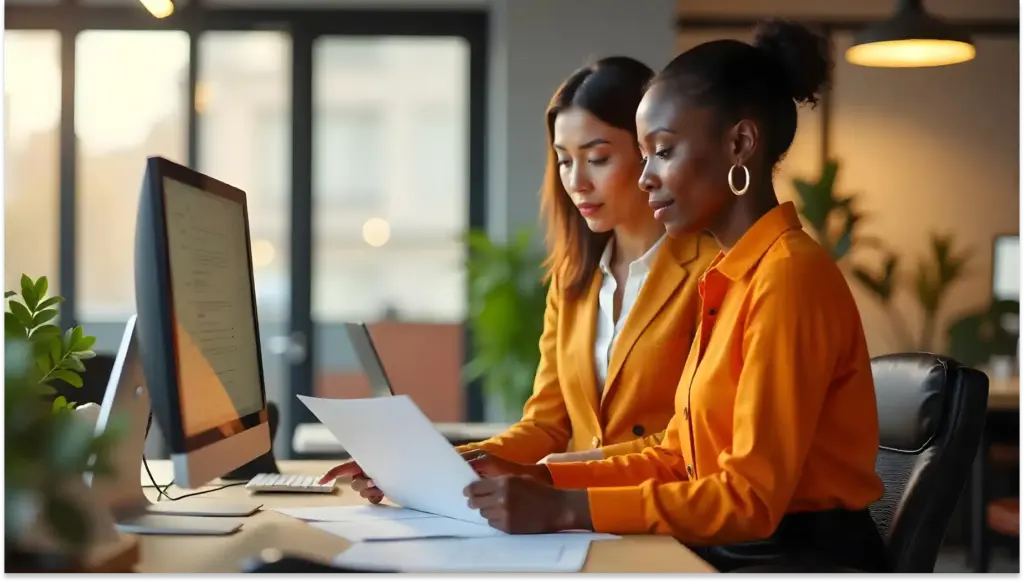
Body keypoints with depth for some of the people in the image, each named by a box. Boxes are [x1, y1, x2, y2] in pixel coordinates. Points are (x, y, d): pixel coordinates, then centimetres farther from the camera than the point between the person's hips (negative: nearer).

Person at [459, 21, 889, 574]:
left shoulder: (790, 275, -15)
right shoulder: (729, 278, 13)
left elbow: (752, 497, -20)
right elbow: (678, 458, 12)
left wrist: (565, 508, -22)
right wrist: (539, 479, 0)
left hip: (803, 560, -7)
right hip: (736, 550, 7)